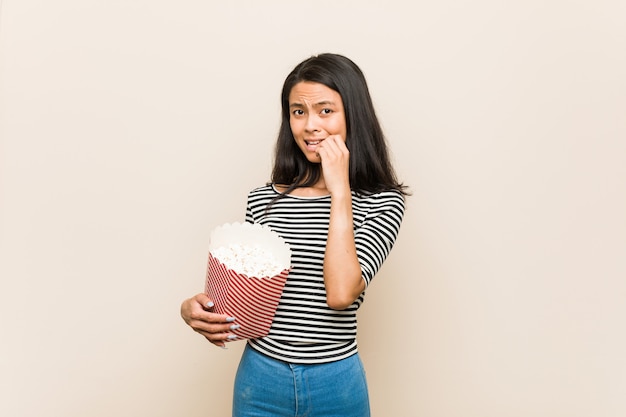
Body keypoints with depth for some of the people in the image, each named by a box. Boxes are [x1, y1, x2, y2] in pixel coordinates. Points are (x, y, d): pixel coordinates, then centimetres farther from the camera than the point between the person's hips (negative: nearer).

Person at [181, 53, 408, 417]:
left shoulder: (383, 204, -8)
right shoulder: (262, 200, 0)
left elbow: (342, 294, -22)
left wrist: (340, 191, -19)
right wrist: (196, 310, -9)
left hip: (335, 385, -2)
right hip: (259, 377, 2)